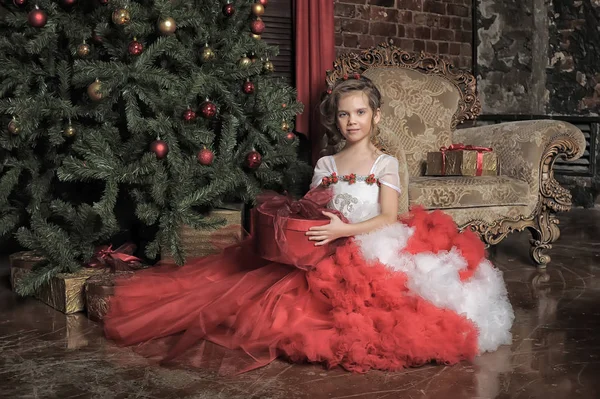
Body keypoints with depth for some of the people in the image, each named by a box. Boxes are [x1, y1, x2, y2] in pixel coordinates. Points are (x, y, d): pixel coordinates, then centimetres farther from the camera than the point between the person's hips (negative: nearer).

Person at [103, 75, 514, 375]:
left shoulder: (386, 163, 2)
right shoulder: (325, 164, 14)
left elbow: (389, 219, -9)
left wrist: (343, 230, -23)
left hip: (371, 253, -3)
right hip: (329, 252, 3)